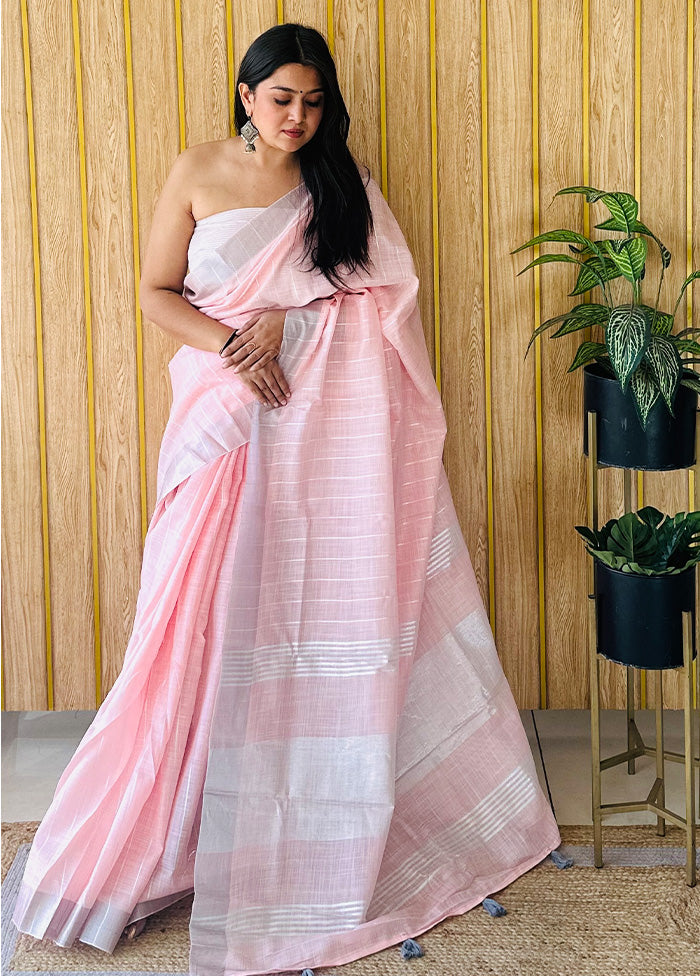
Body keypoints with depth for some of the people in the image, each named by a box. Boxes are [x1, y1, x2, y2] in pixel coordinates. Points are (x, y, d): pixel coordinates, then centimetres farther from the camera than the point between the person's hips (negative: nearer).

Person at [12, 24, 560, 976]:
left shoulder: (341, 184, 9)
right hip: (228, 416, -1)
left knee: (326, 602, 1)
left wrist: (287, 316, -12)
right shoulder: (199, 172, 5)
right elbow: (157, 292, 3)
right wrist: (231, 347, -14)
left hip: (329, 425, 1)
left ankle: (330, 822, 13)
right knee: (218, 611, -1)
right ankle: (188, 826, 13)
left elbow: (374, 298, 5)